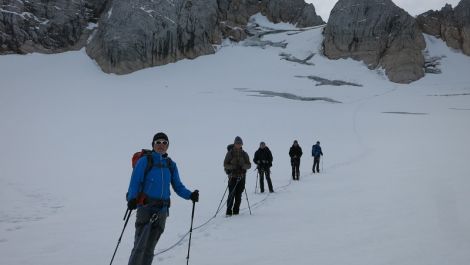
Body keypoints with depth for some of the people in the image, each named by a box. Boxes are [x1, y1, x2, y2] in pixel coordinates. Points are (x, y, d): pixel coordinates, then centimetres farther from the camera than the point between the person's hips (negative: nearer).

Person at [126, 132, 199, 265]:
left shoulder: (171, 165, 12)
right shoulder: (144, 161, -1)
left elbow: (178, 186, 12)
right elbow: (135, 182, -6)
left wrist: (190, 195, -4)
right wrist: (131, 199, -22)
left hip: (162, 209, 4)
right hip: (146, 206, -4)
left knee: (150, 247, 9)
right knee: (140, 245, -11)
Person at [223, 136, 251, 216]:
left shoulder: (244, 154, 9)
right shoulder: (230, 153, 1)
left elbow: (249, 165, 7)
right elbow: (225, 164, -1)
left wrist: (243, 166, -14)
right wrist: (232, 166, -18)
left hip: (241, 176, 3)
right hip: (232, 176, -3)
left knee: (238, 195, 4)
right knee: (231, 194, -9)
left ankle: (236, 211, 13)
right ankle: (229, 211, -4)